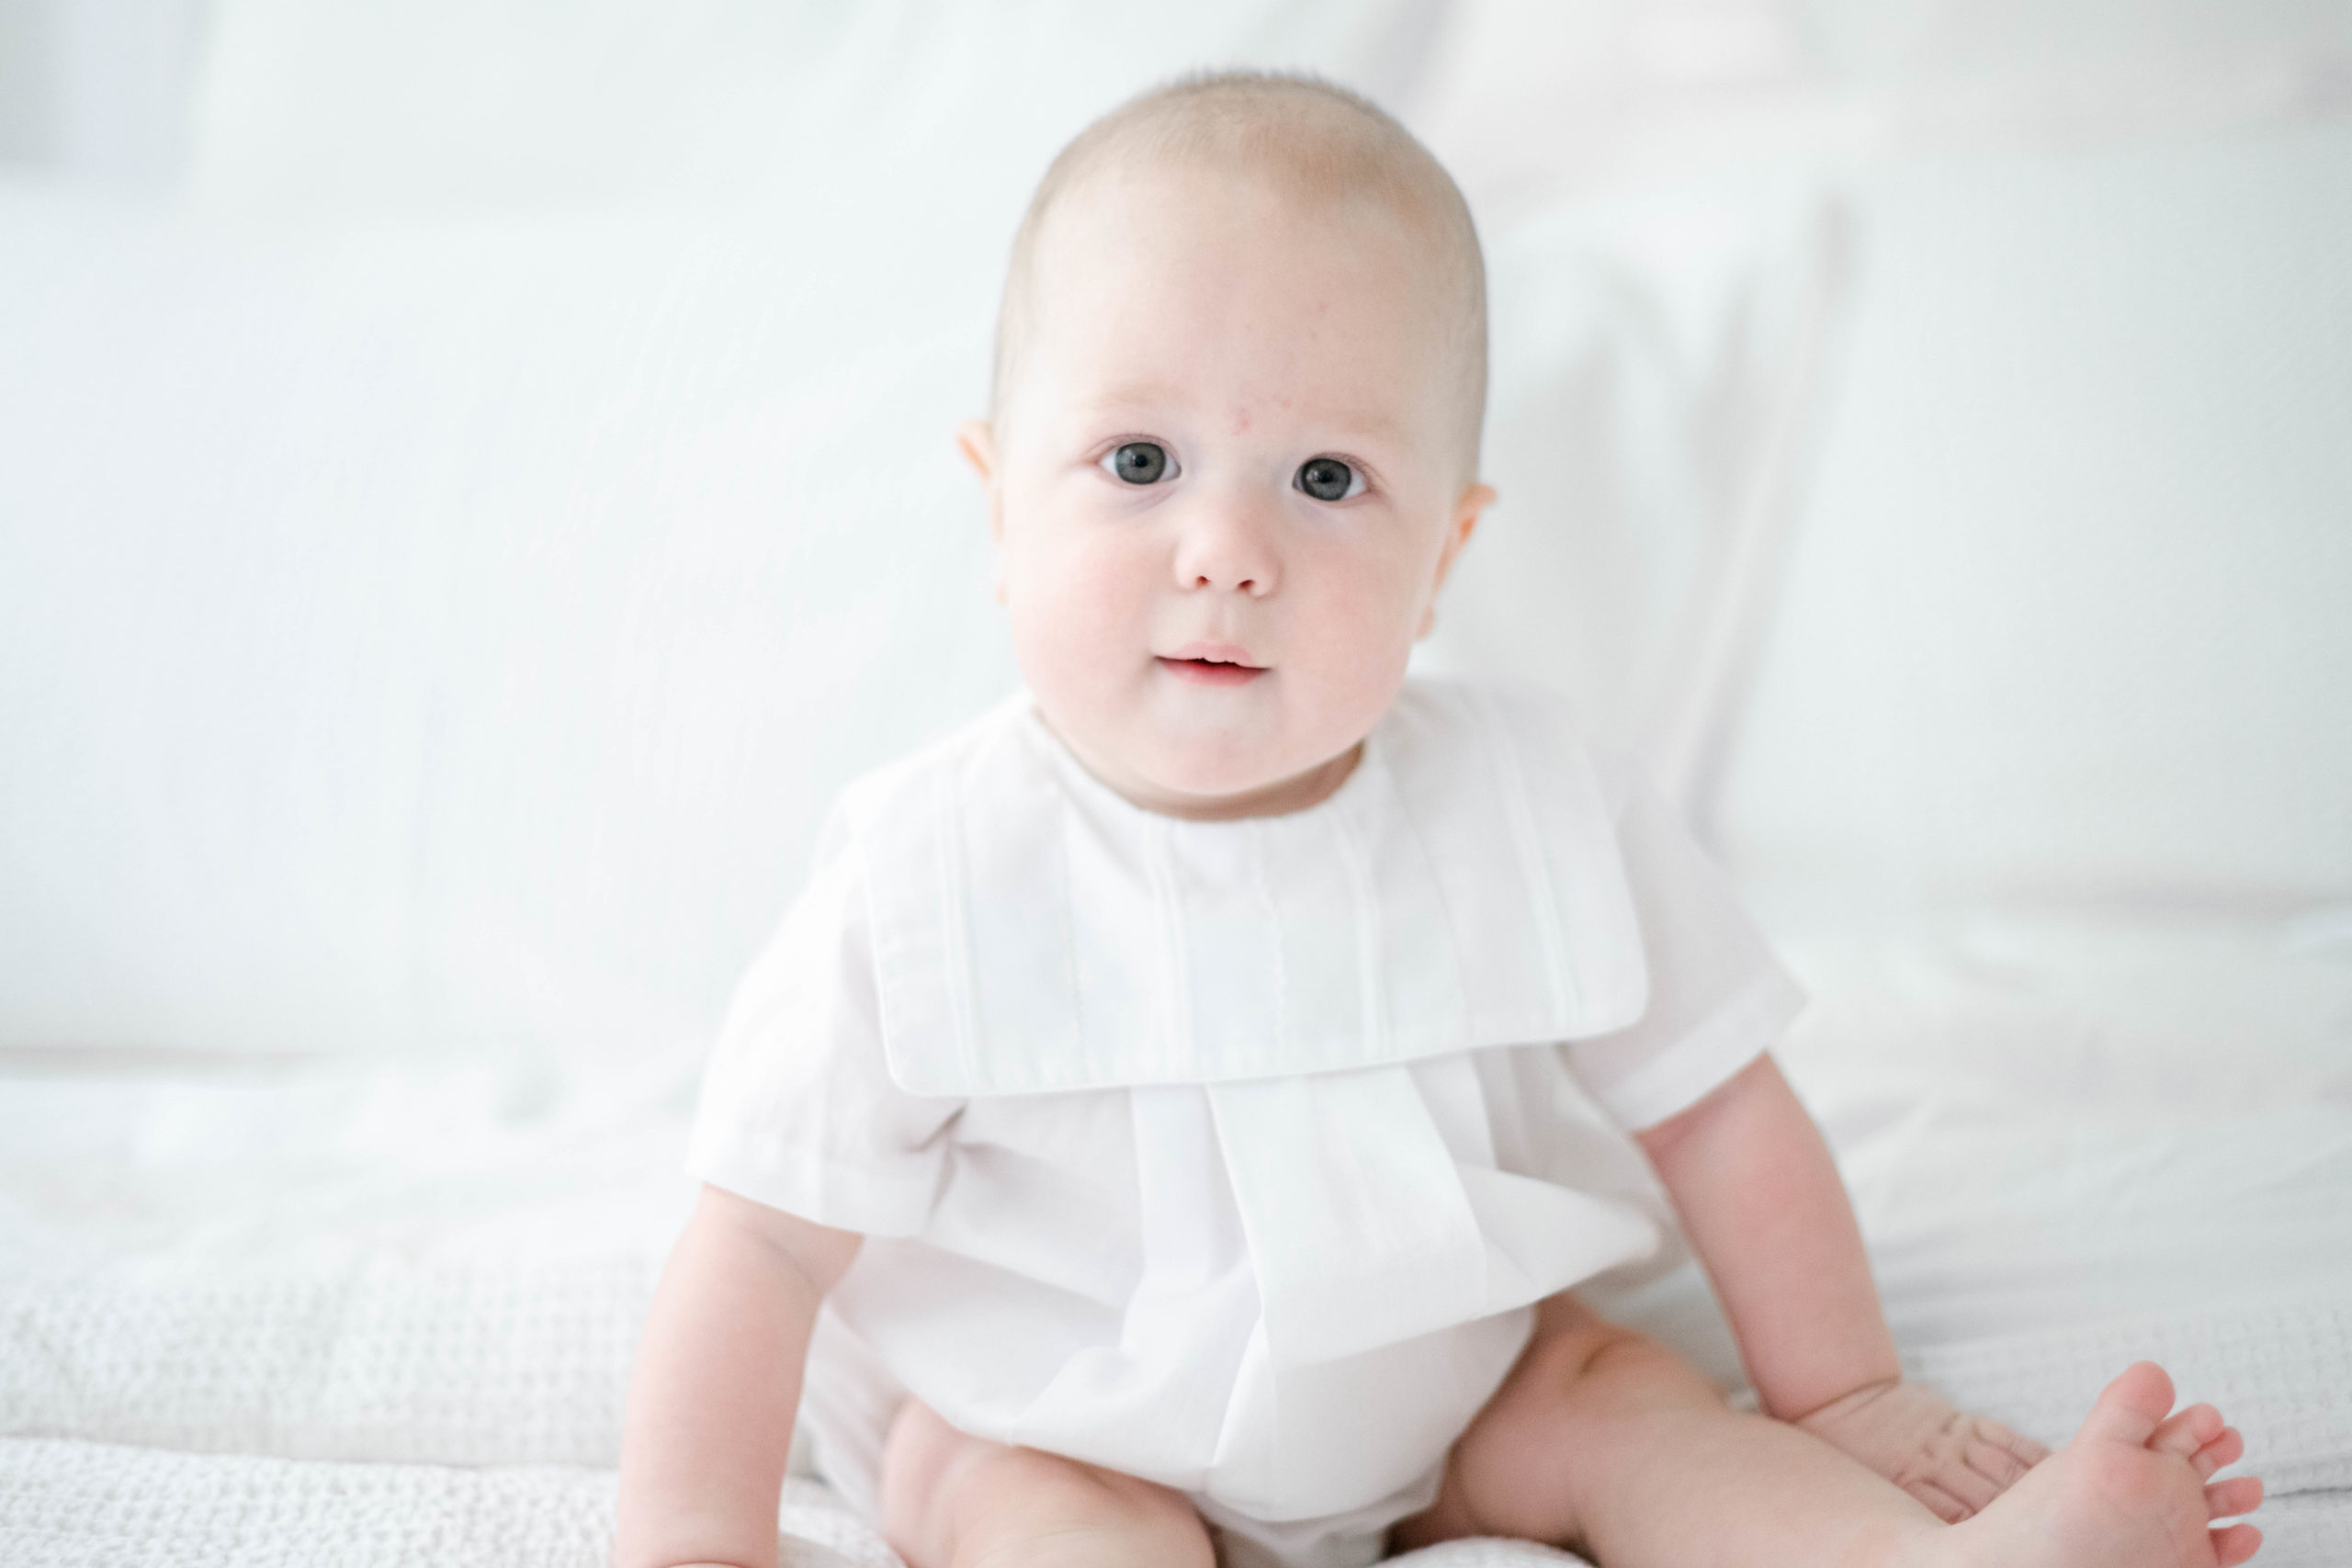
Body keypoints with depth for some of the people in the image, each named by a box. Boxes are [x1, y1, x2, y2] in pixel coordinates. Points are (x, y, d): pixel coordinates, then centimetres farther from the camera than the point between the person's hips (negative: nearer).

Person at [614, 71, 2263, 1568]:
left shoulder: (1532, 806, -15)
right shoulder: (936, 874, -22)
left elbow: (1715, 1111, -4)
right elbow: (766, 1237, -15)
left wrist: (1844, 1399, -1)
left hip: (1444, 1395, 3)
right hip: (1048, 1429, -2)